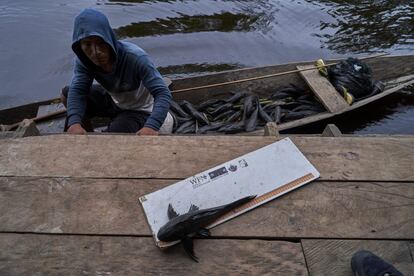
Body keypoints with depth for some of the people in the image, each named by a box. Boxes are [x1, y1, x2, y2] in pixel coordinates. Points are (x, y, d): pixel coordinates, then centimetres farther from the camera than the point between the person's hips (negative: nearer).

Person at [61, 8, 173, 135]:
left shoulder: (136, 58, -36)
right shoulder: (84, 59, -18)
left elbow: (163, 93, -40)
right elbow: (77, 90, -25)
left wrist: (151, 126, -57)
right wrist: (74, 122, -46)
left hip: (139, 109, -5)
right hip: (113, 100, 6)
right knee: (66, 94, 2)